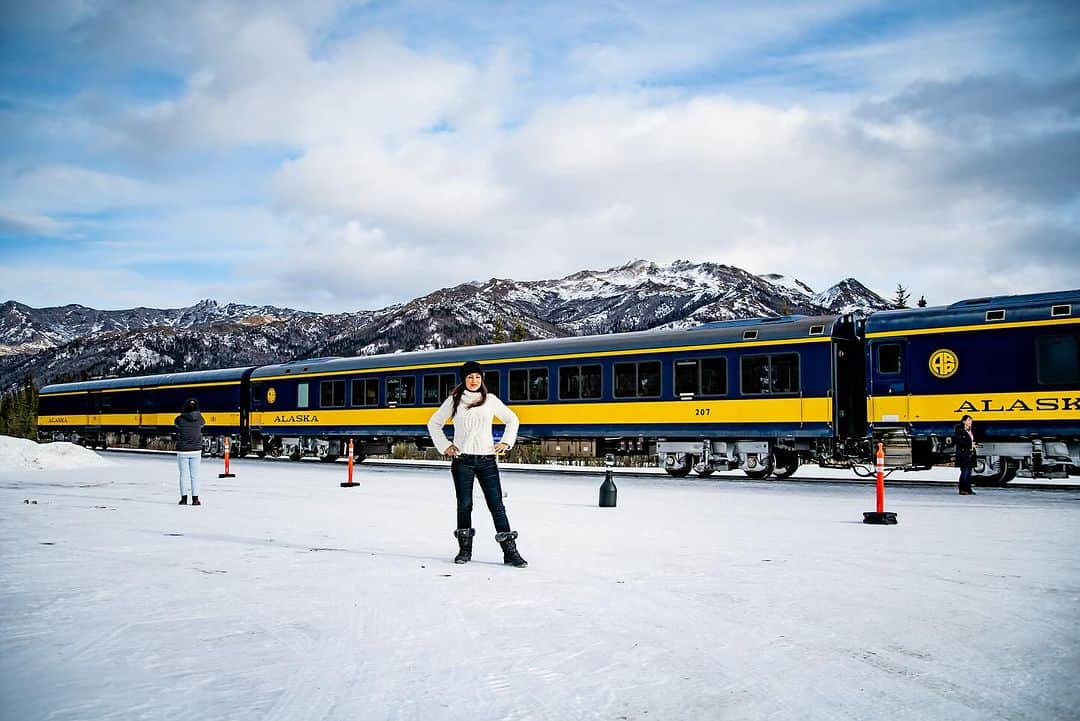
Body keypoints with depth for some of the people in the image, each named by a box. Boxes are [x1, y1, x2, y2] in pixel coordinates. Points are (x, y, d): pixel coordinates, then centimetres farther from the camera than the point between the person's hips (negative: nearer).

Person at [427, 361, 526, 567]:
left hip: (487, 459, 0)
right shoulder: (454, 401, 6)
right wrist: (444, 446, 5)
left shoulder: (491, 400, 7)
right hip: (462, 460, 0)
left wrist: (506, 442, 6)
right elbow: (434, 423, 15)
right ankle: (464, 550, 13)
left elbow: (512, 420, 18)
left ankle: (510, 551, -3)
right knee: (464, 505, 3)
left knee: (496, 505, -3)